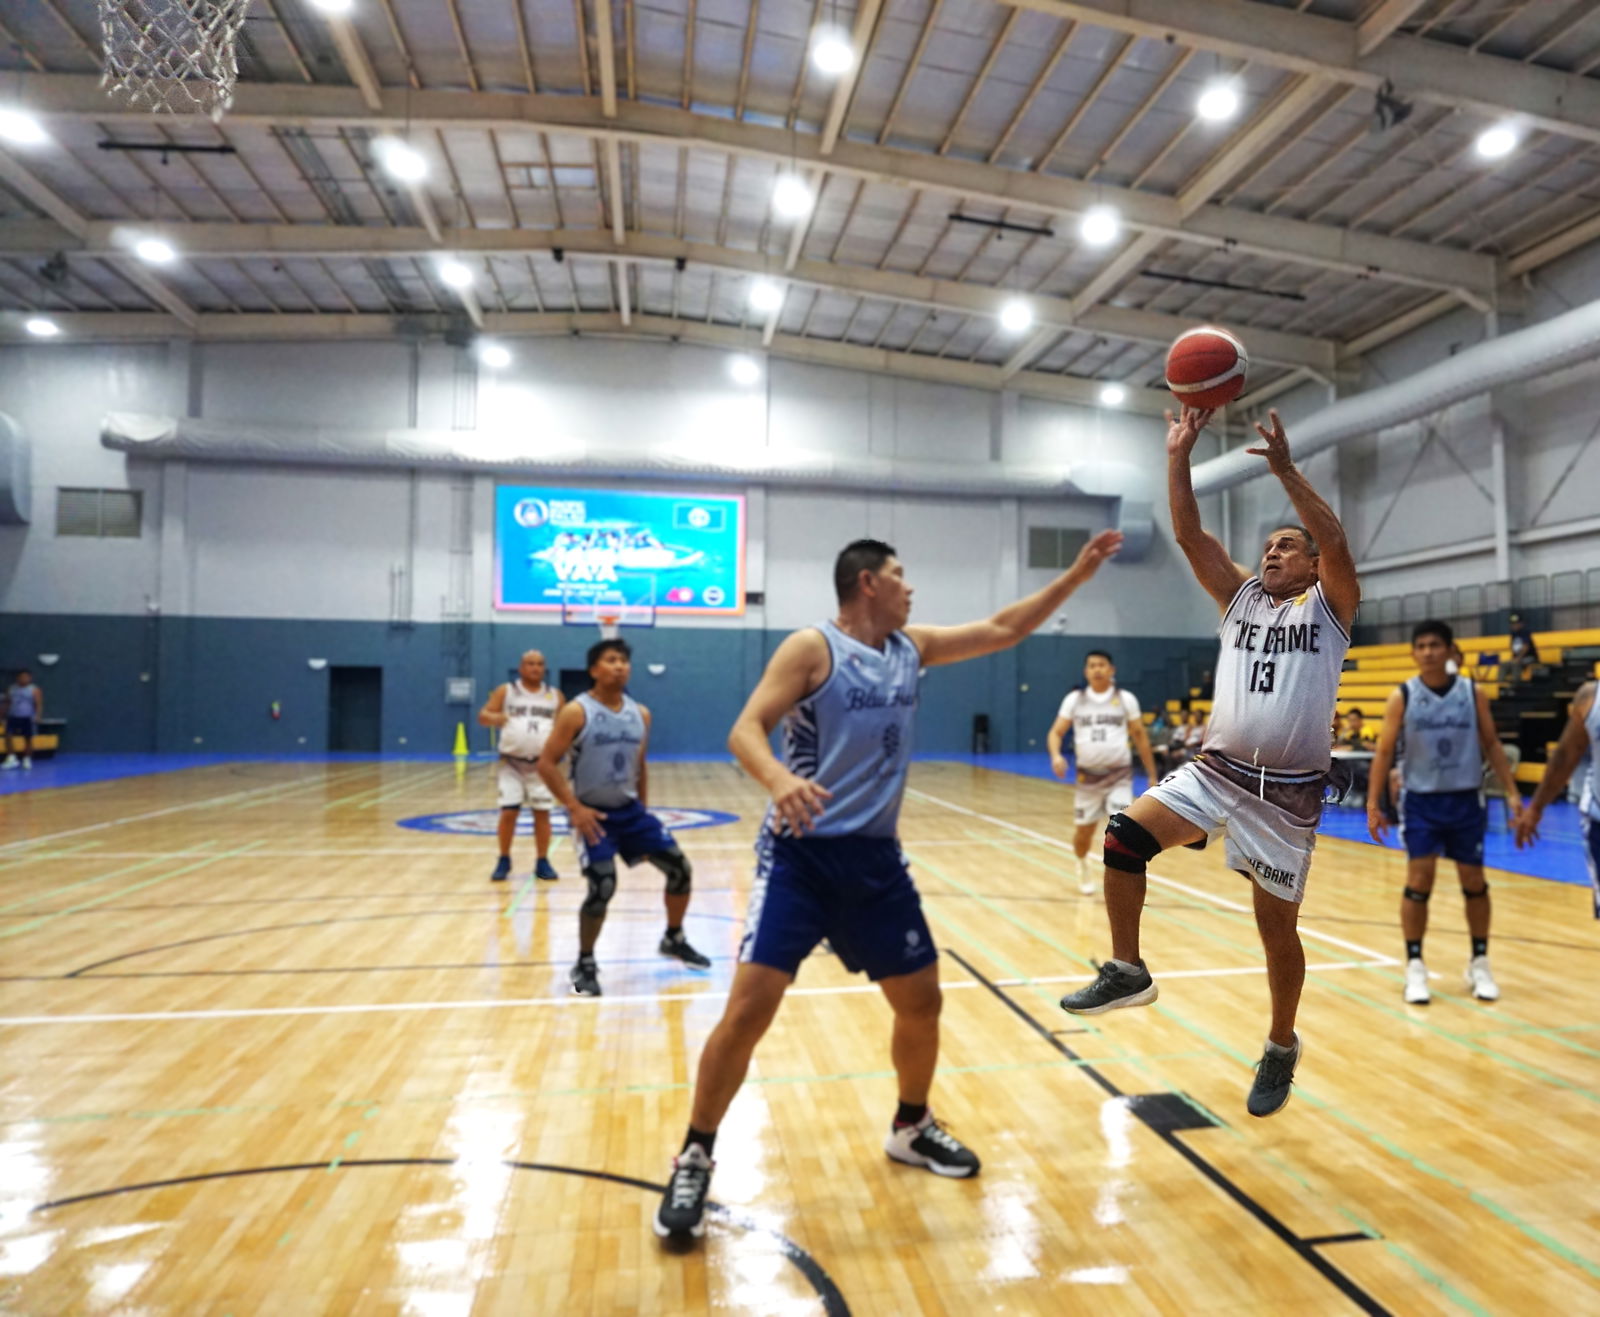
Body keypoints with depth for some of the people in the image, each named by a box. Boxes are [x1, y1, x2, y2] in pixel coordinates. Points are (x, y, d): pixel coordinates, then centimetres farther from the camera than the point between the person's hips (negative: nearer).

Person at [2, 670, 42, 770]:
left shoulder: (34, 690, -4)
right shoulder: (11, 688, 9)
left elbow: (39, 705, -9)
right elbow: (7, 703, 17)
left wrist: (37, 716, -22)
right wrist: (5, 716, 13)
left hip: (27, 718, -4)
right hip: (13, 717, 4)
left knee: (28, 739, 3)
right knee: (8, 736, -10)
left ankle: (27, 760, 15)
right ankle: (11, 758, -6)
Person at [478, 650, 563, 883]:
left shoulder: (555, 696, 7)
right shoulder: (505, 691, 2)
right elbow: (483, 715, -1)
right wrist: (495, 718, -22)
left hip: (542, 764, 1)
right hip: (511, 763, -1)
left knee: (542, 812, 2)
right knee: (508, 812, -3)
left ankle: (543, 862, 13)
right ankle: (504, 861, 15)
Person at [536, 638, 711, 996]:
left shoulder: (640, 714, 3)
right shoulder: (577, 712, -14)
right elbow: (546, 763, -14)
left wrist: (644, 808, 13)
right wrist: (575, 808, -20)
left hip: (630, 809, 6)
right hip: (592, 813, -6)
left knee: (680, 867, 3)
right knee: (602, 888, -17)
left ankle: (674, 940, 27)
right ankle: (585, 965, 7)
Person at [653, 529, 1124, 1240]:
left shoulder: (912, 646, 10)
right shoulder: (812, 646, -9)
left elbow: (1002, 629, 15)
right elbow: (746, 729, -17)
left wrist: (1076, 573, 12)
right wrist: (779, 778, -38)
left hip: (875, 857, 6)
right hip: (800, 854, -6)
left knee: (921, 1000, 13)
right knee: (750, 1008, -12)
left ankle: (911, 1128, 39)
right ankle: (694, 1159, 10)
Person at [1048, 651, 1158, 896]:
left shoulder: (1126, 699, 0)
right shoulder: (1074, 699, 2)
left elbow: (1140, 736, 5)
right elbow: (1056, 732, 1)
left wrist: (1152, 775, 5)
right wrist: (1056, 756, -20)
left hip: (1119, 775, -1)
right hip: (1088, 775, 1)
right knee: (1084, 831, 9)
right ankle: (1083, 866, 41)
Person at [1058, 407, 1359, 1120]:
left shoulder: (1329, 607, 3)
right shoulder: (1241, 596, 12)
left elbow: (1335, 541, -17)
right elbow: (1188, 533, 2)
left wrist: (1284, 467, -21)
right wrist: (1179, 456, -6)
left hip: (1288, 792, -3)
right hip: (1216, 772, 3)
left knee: (1277, 927, 7)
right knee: (1123, 838, -19)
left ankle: (1281, 1047, 32)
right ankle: (1127, 971, -1)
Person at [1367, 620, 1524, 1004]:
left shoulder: (1473, 692, 0)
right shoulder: (1402, 697, -5)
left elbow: (1492, 745, 6)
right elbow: (1384, 752, -4)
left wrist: (1512, 793, -1)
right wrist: (1373, 804, -9)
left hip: (1466, 800, 2)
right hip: (1421, 800, -2)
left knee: (1474, 883, 10)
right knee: (1419, 880, -4)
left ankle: (1479, 965, 26)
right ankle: (1415, 967, 7)